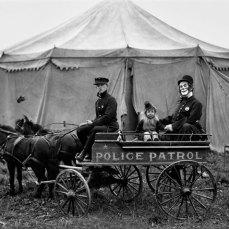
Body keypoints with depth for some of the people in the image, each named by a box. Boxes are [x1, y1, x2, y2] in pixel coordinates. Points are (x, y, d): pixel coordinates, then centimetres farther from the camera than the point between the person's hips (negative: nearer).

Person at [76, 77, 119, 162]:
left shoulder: (111, 100, -9)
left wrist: (93, 123, -19)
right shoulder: (98, 101, 17)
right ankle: (90, 153, -7)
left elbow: (107, 117, -18)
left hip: (110, 126, -8)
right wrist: (92, 122, -1)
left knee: (94, 130, -36)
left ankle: (83, 153, -27)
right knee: (80, 130, -9)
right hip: (100, 124, 8)